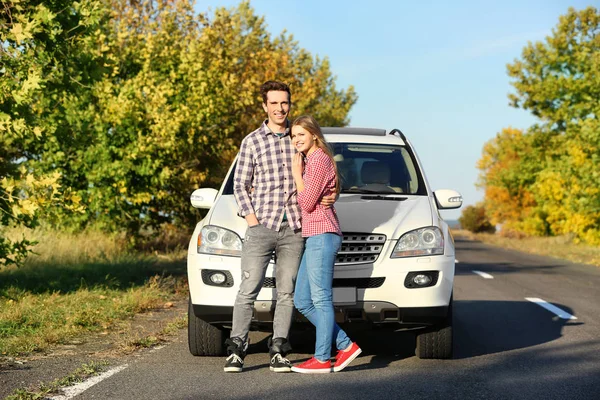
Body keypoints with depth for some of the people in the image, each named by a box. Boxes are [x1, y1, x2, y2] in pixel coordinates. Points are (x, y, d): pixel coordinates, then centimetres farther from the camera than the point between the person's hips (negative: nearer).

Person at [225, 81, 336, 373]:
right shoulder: (251, 142, 6)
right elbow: (240, 185, 8)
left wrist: (329, 197, 1)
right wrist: (250, 215, -5)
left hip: (294, 228, 2)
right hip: (261, 226, -2)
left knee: (286, 291, 3)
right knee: (249, 288, -6)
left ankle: (278, 351, 9)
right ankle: (236, 349, 0)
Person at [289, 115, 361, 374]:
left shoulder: (320, 159, -8)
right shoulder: (310, 161, 23)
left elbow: (307, 202, -12)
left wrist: (296, 174, -4)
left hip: (322, 235, -10)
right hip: (314, 237, 10)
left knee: (321, 299, -7)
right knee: (302, 301, 9)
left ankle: (322, 359, -3)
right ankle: (346, 345, 10)